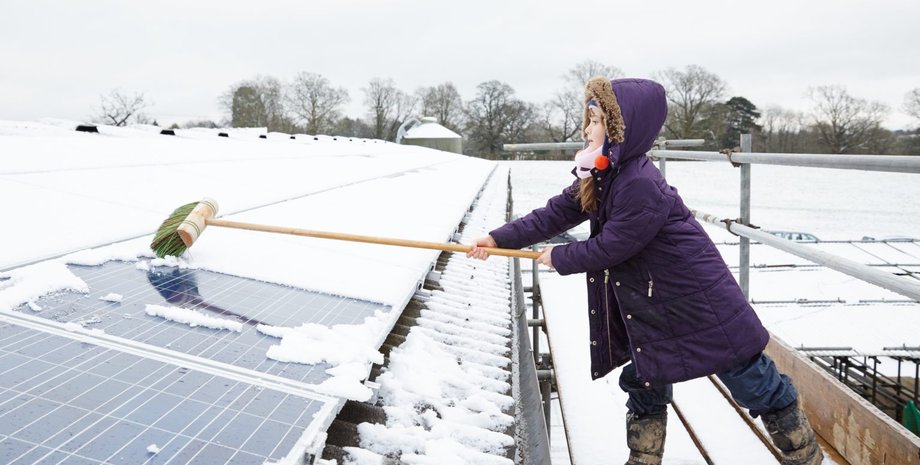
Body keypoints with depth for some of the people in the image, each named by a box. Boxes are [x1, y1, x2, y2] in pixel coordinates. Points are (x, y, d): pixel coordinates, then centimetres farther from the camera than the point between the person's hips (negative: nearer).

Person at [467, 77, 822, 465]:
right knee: (644, 382, 17)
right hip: (651, 305, 9)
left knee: (755, 384, 7)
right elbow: (555, 214, 1)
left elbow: (609, 247, -24)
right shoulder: (600, 177, 1)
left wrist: (558, 258, -8)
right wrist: (498, 239, -5)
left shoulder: (640, 185, -29)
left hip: (700, 301, -9)